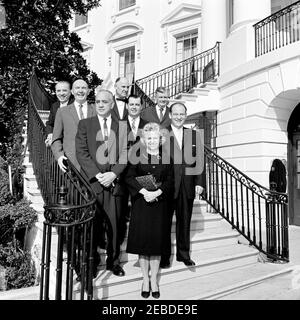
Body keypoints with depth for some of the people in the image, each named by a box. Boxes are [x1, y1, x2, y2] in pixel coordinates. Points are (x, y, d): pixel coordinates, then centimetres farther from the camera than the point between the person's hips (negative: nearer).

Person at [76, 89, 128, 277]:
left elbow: (124, 154, 4)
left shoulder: (122, 126, 11)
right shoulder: (85, 124, 7)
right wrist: (98, 175, -11)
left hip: (114, 182, 1)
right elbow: (81, 153, -2)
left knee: (115, 224, 5)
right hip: (91, 182, -1)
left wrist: (114, 174, -11)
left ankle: (113, 261, 23)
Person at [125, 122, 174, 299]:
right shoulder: (137, 155, 1)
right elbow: (129, 177, -5)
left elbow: (170, 180, 0)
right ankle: (145, 279, 23)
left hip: (159, 203, 1)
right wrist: (143, 191, -18)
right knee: (142, 240, 5)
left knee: (157, 240, 7)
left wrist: (157, 192, -16)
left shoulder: (166, 157, 4)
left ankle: (154, 279, 24)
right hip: (141, 203, -1)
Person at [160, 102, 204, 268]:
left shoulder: (194, 135, 10)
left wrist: (199, 182, 1)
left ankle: (183, 254, 30)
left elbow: (199, 161, 8)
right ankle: (164, 256, 22)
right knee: (165, 221, 7)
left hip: (188, 184, 3)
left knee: (185, 221, 14)